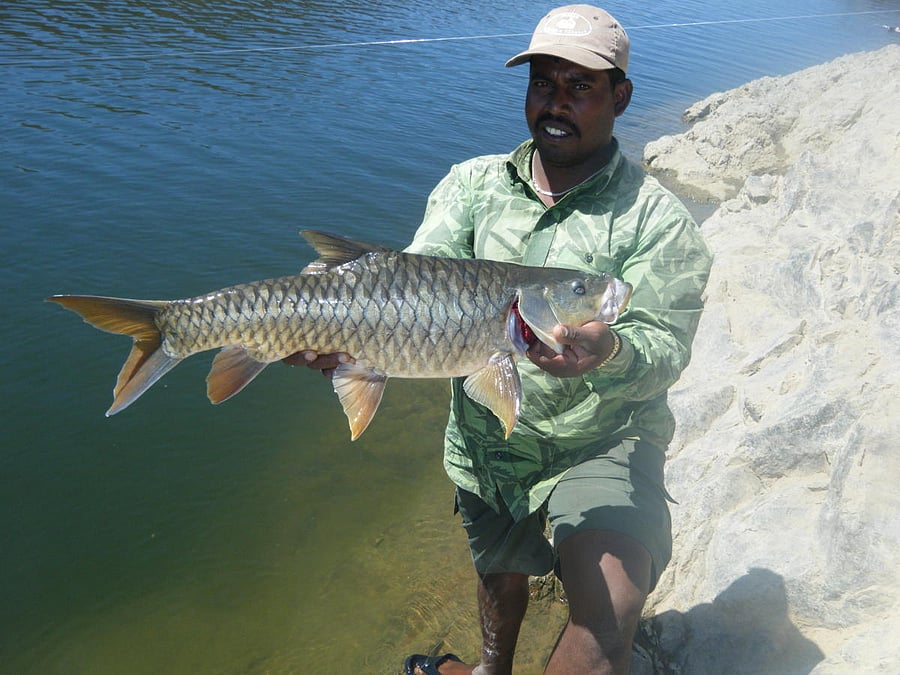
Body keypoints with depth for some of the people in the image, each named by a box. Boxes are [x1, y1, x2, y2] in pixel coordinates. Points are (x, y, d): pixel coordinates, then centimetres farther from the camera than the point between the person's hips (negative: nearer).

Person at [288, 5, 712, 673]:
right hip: (485, 442, 4)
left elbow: (665, 348, -20)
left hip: (602, 443, -3)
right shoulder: (473, 184, -2)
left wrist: (609, 352, -44)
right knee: (500, 574, 26)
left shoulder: (657, 218, -12)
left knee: (609, 615, -25)